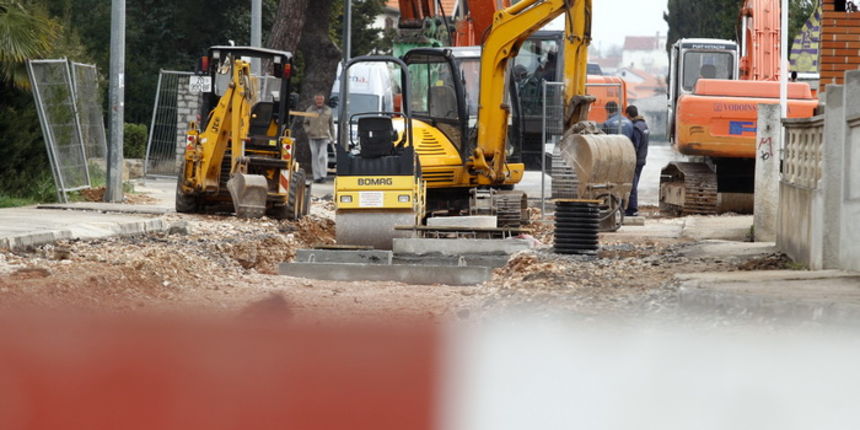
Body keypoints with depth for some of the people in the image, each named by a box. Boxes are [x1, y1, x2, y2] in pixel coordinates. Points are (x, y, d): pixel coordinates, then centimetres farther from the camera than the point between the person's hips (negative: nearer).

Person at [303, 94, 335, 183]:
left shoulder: (328, 111, 7)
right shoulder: (310, 110, 5)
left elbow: (331, 124, 15)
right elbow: (305, 123, 12)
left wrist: (332, 136, 12)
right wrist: (308, 131, -7)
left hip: (324, 137, -1)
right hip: (313, 138, 1)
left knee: (323, 156, -13)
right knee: (314, 157, 1)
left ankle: (323, 175, -10)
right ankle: (316, 177, 5)